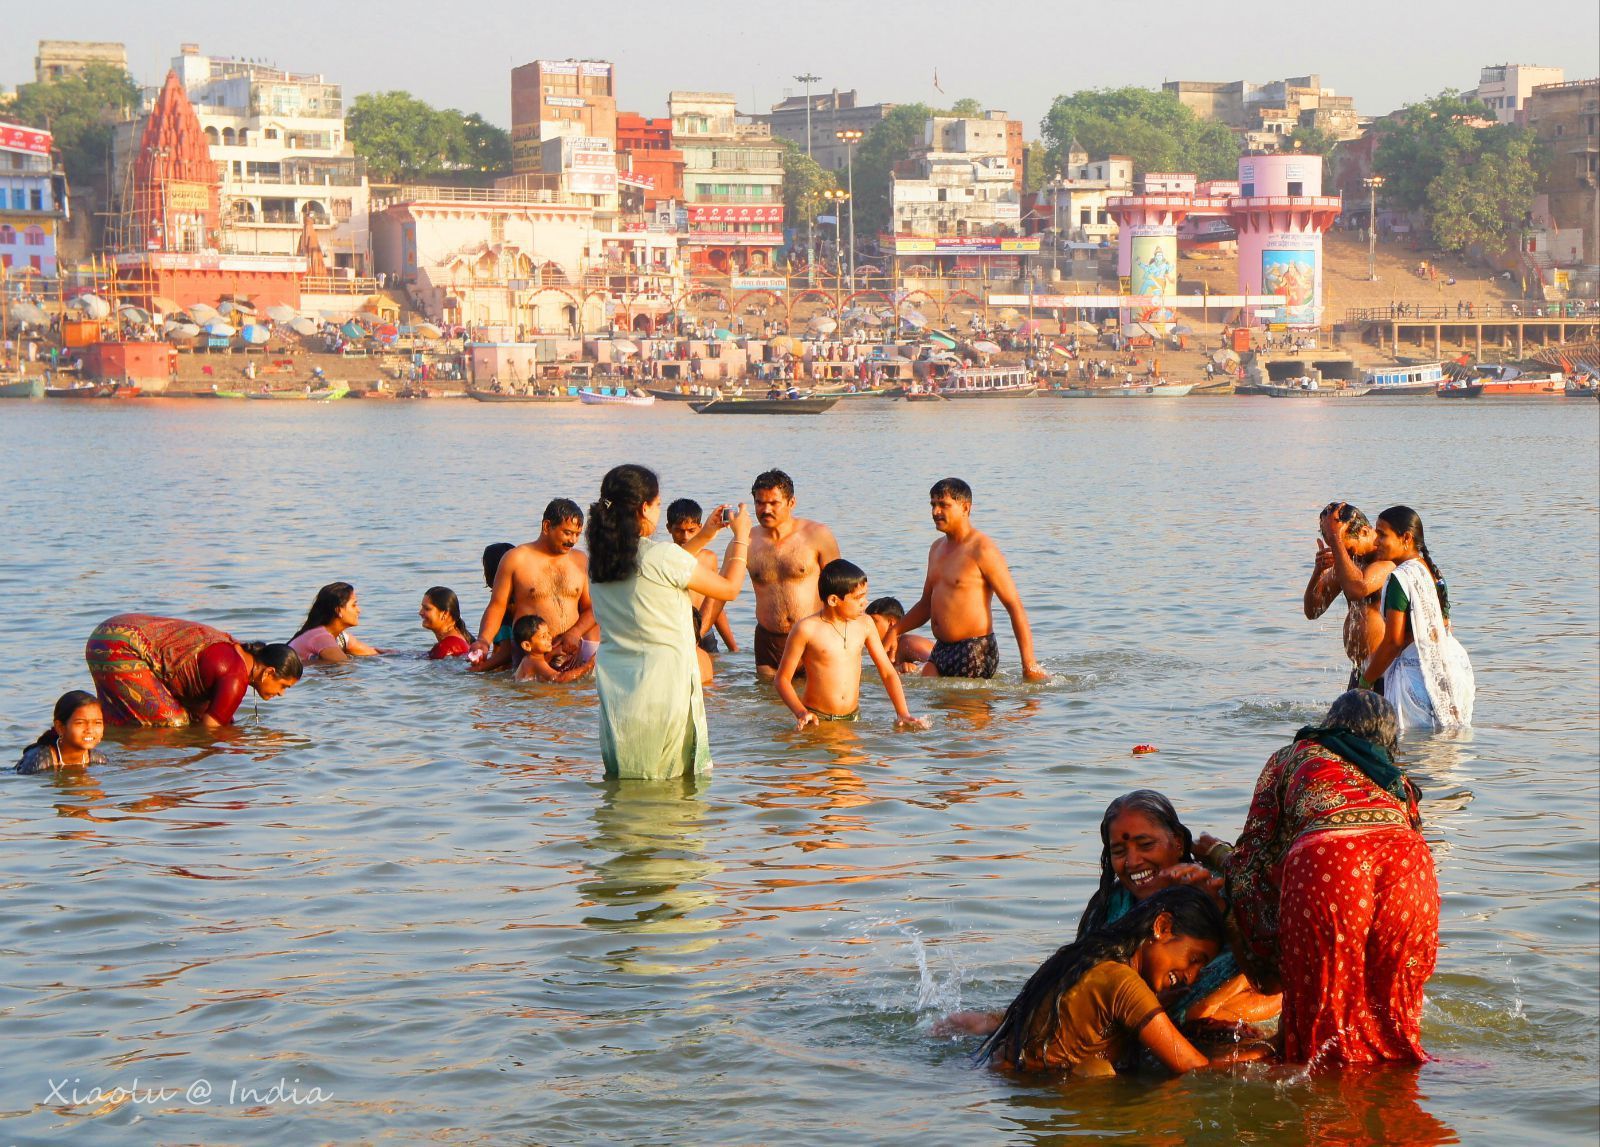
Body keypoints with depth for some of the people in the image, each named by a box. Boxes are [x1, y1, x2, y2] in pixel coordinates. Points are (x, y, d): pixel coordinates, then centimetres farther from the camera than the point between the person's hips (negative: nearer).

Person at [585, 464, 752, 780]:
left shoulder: (599, 559, 5)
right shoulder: (662, 555, -15)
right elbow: (729, 588, -2)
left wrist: (704, 536, 30)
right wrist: (741, 538, 13)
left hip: (613, 687, 6)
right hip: (664, 680, -6)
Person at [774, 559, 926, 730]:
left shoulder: (864, 625, 5)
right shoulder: (806, 629, -8)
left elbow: (888, 672, 10)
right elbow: (783, 678, -3)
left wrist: (903, 714, -1)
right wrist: (801, 712, -18)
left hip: (853, 718, 4)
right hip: (817, 720, -4)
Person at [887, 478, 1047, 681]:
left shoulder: (983, 551, -11)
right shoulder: (937, 549, 16)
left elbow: (1015, 606, -13)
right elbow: (926, 605, 27)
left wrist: (1029, 665, -18)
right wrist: (895, 631, 9)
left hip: (975, 653, -8)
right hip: (941, 650, 8)